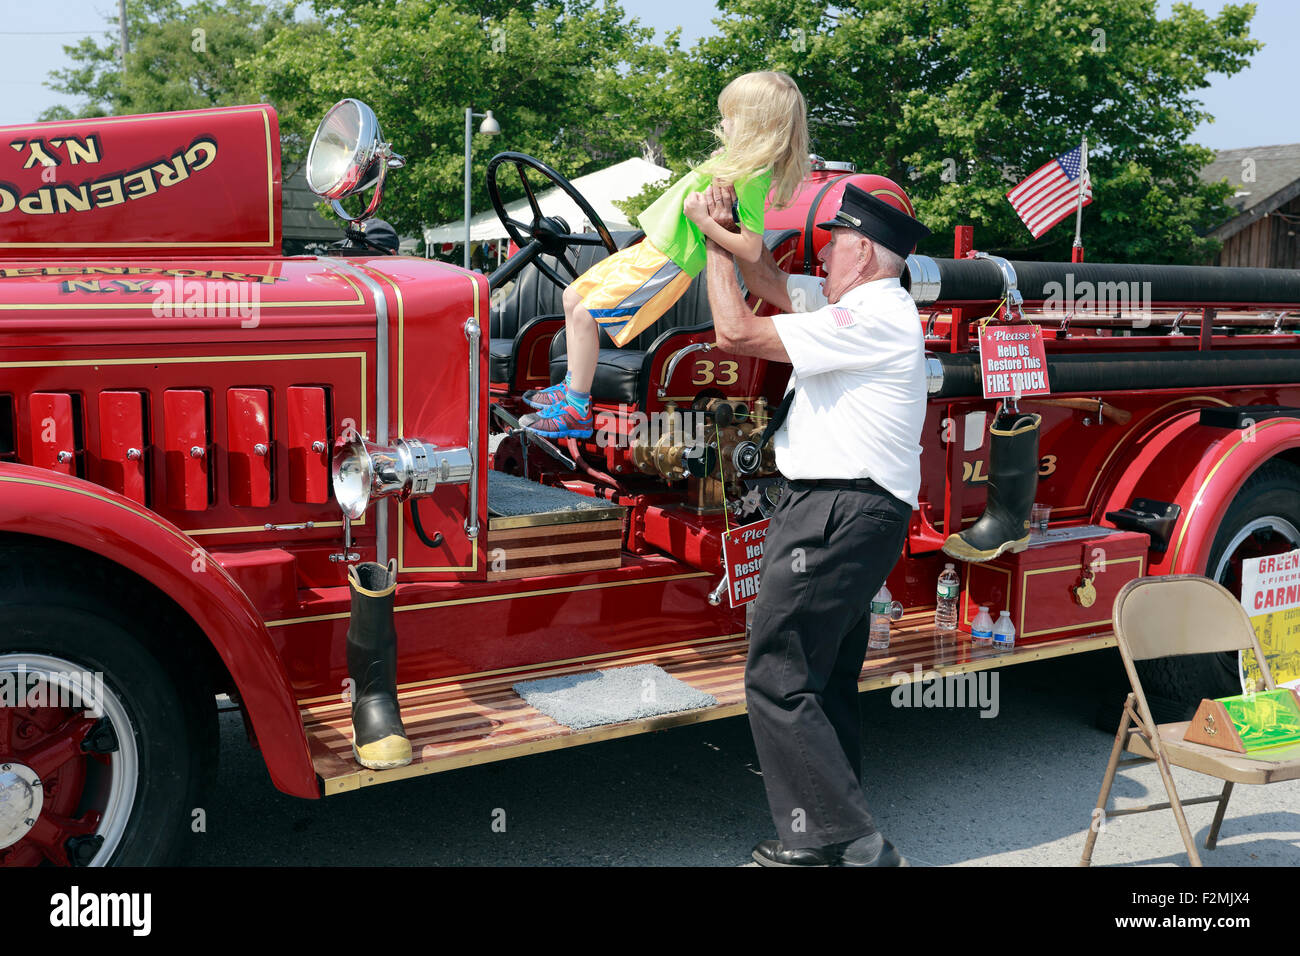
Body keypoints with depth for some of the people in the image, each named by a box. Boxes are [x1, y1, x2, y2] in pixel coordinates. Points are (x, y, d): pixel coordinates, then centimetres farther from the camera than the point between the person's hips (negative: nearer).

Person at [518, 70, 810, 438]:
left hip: (669, 263, -11)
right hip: (654, 247, 11)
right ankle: (572, 387, 25)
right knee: (573, 297, 16)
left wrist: (703, 220, -27)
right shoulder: (739, 157, 8)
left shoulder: (751, 179, -20)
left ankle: (577, 411, -3)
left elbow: (750, 250, -24)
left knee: (586, 314, -14)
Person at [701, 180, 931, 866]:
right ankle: (844, 836, 26)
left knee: (778, 681, -9)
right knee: (827, 683, 16)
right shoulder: (862, 305, 16)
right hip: (856, 510, 11)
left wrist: (715, 244, -3)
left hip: (837, 512, -11)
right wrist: (731, 224, 11)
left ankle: (839, 841, -4)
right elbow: (773, 284, 25)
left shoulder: (872, 316, -15)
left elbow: (736, 333, -16)